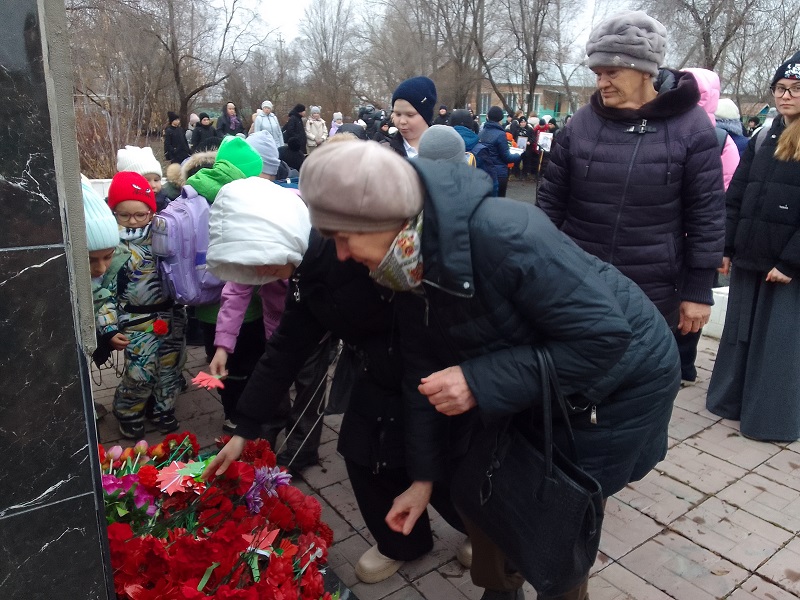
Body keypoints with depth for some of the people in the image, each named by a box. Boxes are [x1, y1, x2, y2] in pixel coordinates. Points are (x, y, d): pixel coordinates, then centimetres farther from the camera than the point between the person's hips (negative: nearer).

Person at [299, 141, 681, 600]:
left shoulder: (502, 235, -36)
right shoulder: (413, 268, -10)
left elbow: (605, 338, -32)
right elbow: (425, 376, -2)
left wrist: (479, 382, -34)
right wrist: (424, 475, 3)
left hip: (623, 374, -6)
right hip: (542, 377, 7)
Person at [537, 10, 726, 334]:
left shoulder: (690, 127, -6)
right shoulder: (581, 123, 0)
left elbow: (706, 215, -3)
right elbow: (551, 200, 5)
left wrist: (698, 290, -3)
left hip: (654, 296, -2)